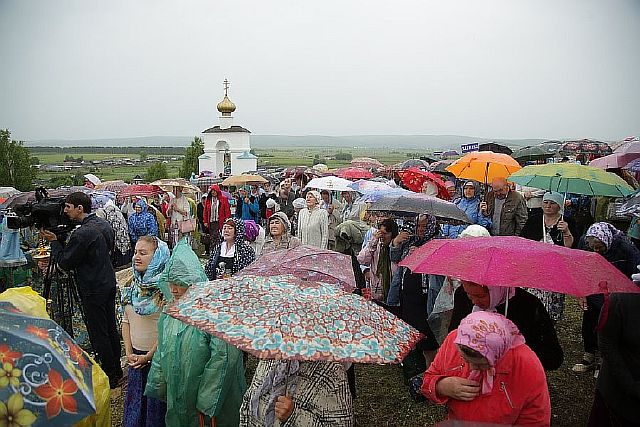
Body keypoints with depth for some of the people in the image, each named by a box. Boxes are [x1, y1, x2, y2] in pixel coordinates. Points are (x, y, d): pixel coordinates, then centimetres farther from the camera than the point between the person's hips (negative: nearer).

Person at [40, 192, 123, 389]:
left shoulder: (82, 234, -21)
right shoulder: (105, 225, 5)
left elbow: (65, 263, -14)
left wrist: (54, 241, -1)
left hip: (93, 290, -9)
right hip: (109, 283, 9)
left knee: (99, 334, 2)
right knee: (111, 328, 17)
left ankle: (110, 377, 12)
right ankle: (116, 370, 29)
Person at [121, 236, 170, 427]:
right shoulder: (133, 284, 4)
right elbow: (126, 320, 9)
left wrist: (148, 356, -14)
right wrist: (129, 352, 0)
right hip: (135, 356, 6)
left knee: (156, 402, 9)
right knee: (134, 400, 20)